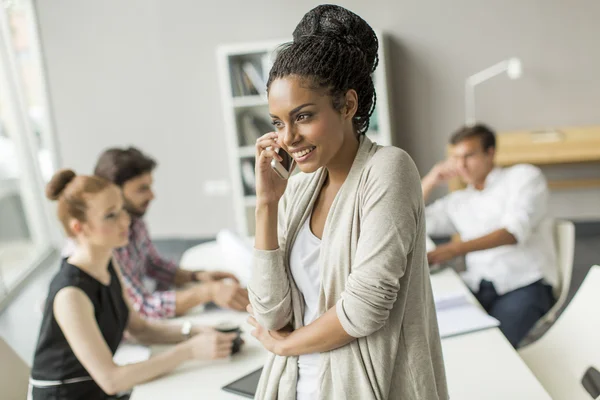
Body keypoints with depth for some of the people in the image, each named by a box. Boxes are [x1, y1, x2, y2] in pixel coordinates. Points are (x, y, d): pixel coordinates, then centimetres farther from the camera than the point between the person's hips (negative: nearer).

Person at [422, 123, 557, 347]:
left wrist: (456, 249, -24)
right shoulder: (459, 202, 21)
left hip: (524, 285, -4)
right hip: (477, 287, 4)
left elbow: (515, 230, -11)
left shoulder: (524, 176, 8)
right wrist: (431, 181, 11)